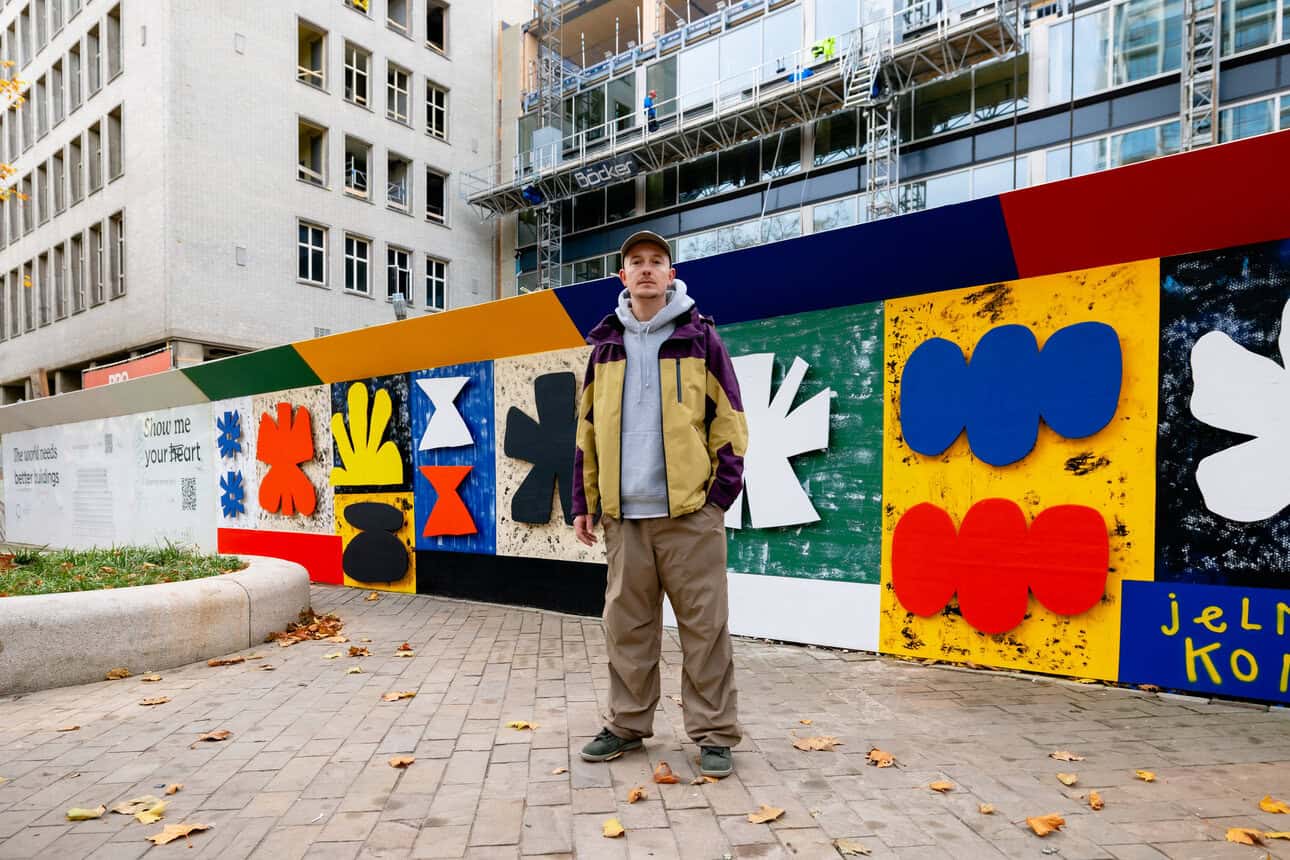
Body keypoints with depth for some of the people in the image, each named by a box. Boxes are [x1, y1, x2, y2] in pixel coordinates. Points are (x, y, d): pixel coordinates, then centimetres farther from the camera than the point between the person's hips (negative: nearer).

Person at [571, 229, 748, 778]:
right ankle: (627, 725, 27)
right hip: (624, 512, 4)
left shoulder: (700, 338, 2)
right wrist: (584, 501, 9)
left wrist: (723, 490, -7)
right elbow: (588, 428, 13)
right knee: (626, 624, 11)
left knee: (703, 625, 3)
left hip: (690, 510, -3)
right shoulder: (606, 345, 12)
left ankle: (714, 734, 17)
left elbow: (729, 420, 0)